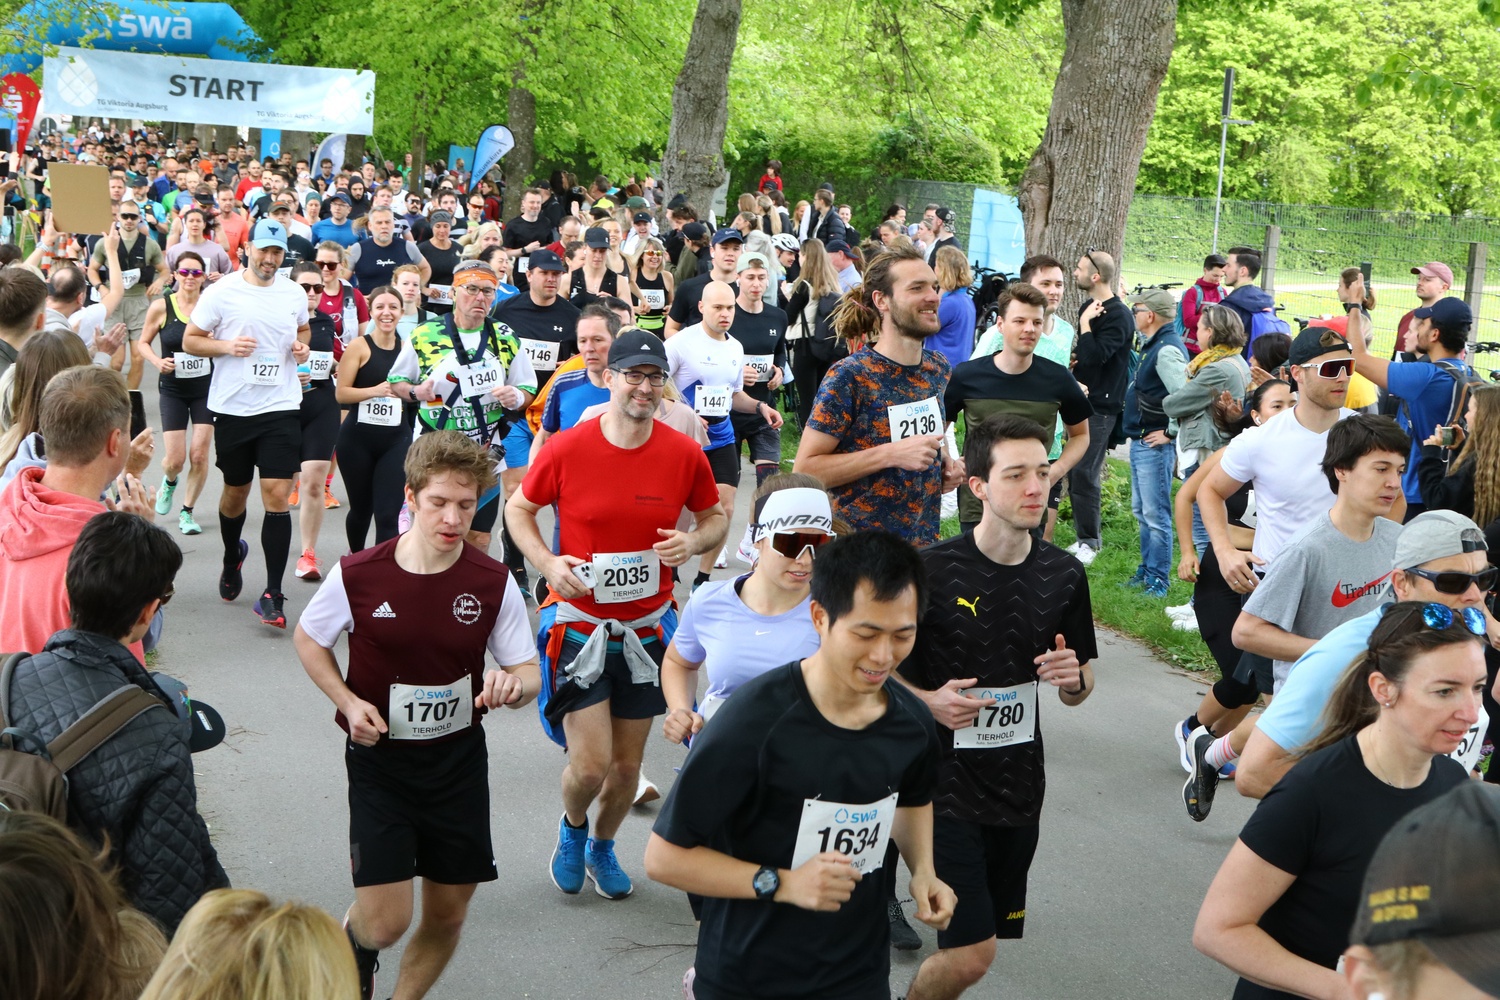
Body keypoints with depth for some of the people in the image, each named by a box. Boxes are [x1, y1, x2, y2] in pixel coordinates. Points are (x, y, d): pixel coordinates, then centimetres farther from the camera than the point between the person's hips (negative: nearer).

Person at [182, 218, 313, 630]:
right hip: (232, 407, 0)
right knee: (235, 490, 15)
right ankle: (232, 556, 47)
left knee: (277, 494, -10)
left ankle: (272, 594, -8)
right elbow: (190, 340, 2)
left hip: (281, 407, 0)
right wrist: (226, 346, -16)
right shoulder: (222, 292, -3)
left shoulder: (295, 293, 5)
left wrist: (302, 346, 2)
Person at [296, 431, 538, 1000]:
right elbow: (309, 640, 5)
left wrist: (512, 686, -27)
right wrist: (349, 703, -11)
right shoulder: (357, 575, -13)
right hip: (379, 760, -2)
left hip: (459, 761, 2)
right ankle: (354, 946, 29)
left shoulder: (494, 584, -9)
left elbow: (529, 673, -2)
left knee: (448, 912, 11)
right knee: (385, 921, -9)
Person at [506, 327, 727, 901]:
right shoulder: (567, 449, -11)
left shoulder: (684, 453, -6)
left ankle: (602, 846, 41)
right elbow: (518, 509, 3)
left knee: (627, 767, 11)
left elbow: (716, 515, 10)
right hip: (578, 623, -2)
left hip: (647, 627, 2)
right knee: (591, 764, -9)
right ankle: (572, 828, 27)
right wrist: (547, 562, -13)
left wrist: (695, 542, -12)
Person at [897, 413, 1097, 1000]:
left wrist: (1072, 678, -9)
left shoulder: (1064, 574, 2)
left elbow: (1080, 688, 13)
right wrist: (928, 701, -21)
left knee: (988, 936, 13)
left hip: (1018, 785, 5)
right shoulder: (933, 570, -13)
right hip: (945, 781, -5)